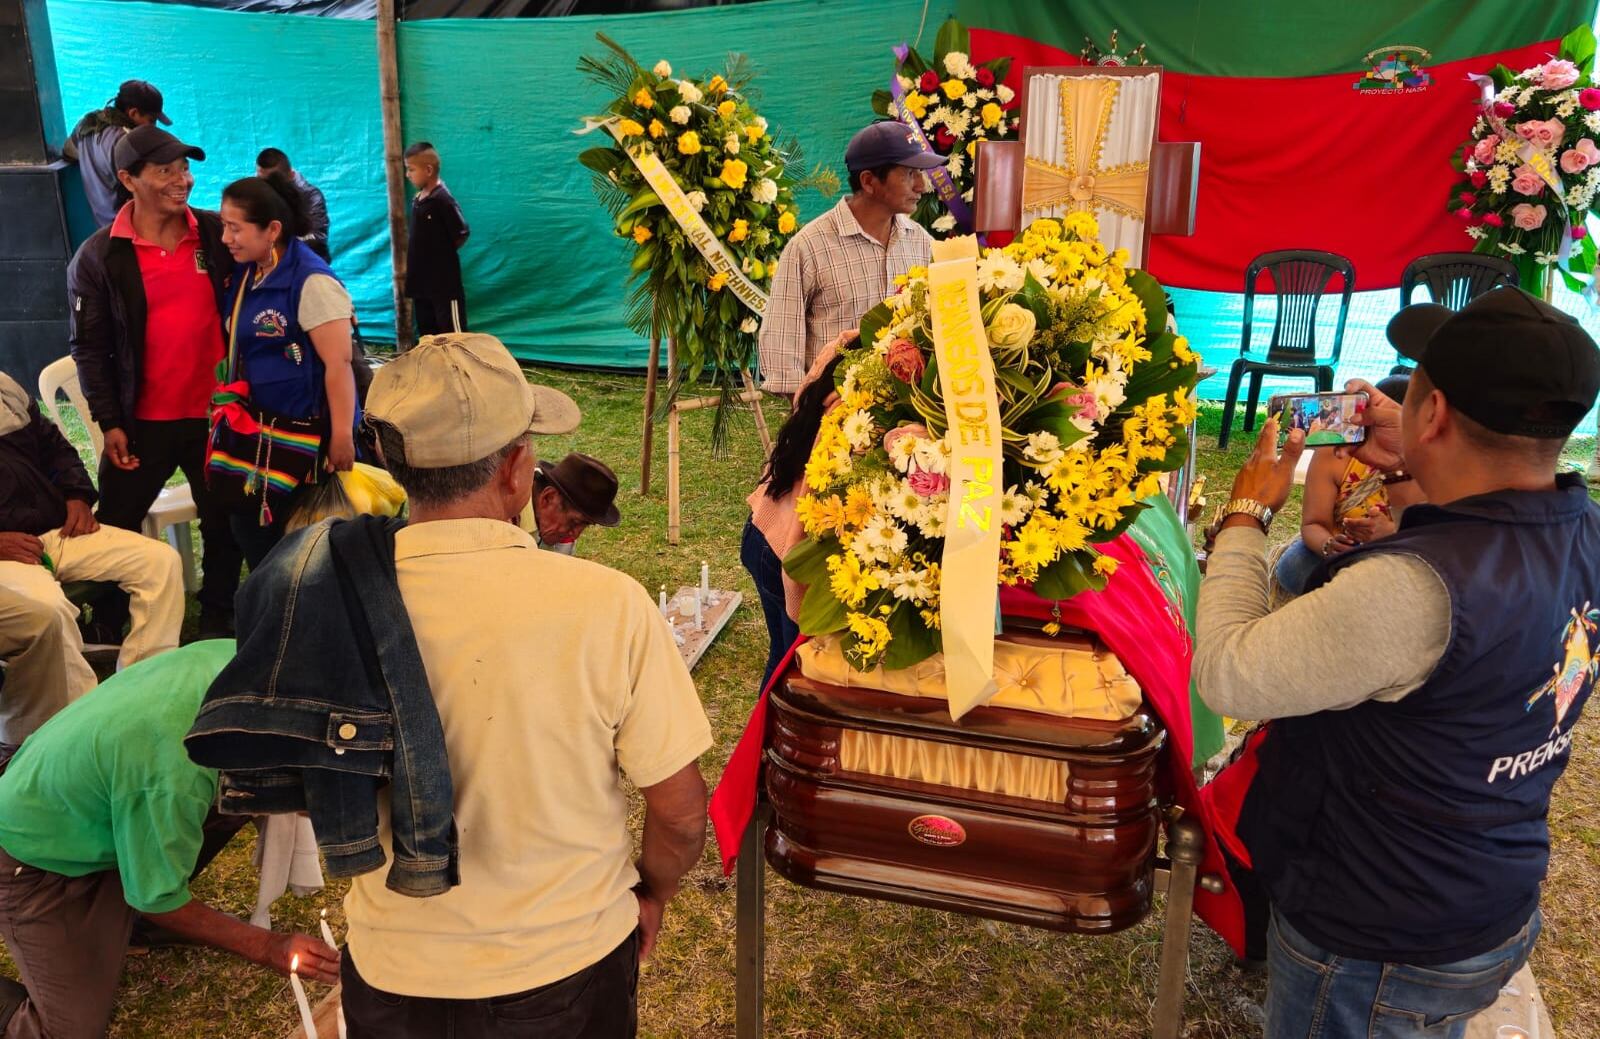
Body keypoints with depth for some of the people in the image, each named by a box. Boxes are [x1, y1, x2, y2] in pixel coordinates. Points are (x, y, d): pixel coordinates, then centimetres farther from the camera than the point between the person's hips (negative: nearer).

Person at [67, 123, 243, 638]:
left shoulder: (217, 234, 0)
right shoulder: (98, 256, -6)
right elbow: (90, 346, -3)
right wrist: (109, 422, -6)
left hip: (216, 412, 2)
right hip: (142, 421, -1)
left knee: (224, 525, 10)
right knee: (115, 532, 8)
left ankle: (219, 622, 27)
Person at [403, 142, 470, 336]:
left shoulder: (443, 200, -16)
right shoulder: (417, 199, 9)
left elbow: (462, 236, -14)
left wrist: (441, 254, -2)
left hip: (445, 284, -9)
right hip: (421, 283, 9)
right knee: (427, 336, 16)